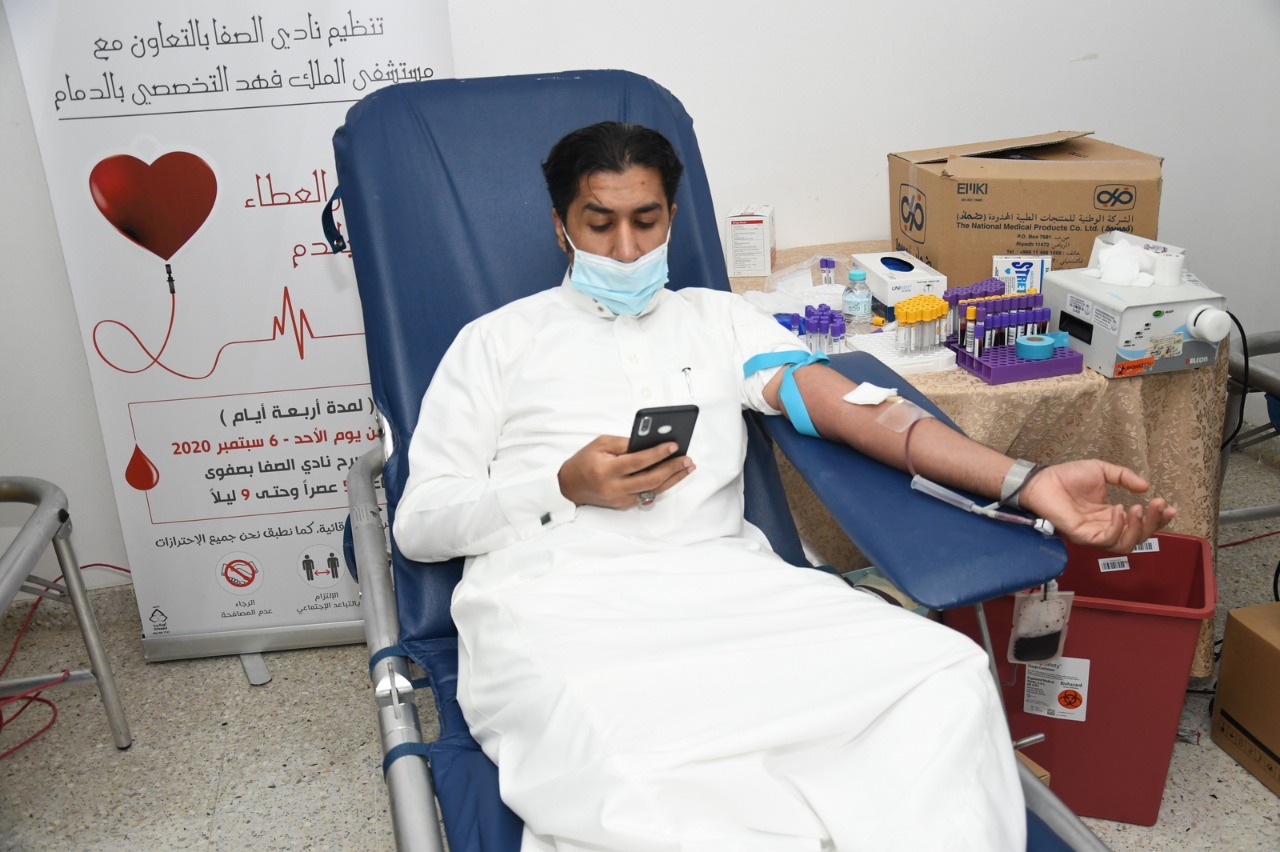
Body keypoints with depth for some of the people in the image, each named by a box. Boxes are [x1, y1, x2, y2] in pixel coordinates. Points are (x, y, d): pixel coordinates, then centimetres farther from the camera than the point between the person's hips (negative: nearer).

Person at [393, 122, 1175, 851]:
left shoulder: (720, 318, 23)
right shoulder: (497, 339, 16)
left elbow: (834, 400, 7)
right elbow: (418, 522, 11)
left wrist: (1026, 483, -8)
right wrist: (566, 487, -7)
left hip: (719, 579, 3)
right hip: (554, 600, -2)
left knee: (948, 671, -25)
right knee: (623, 782, -38)